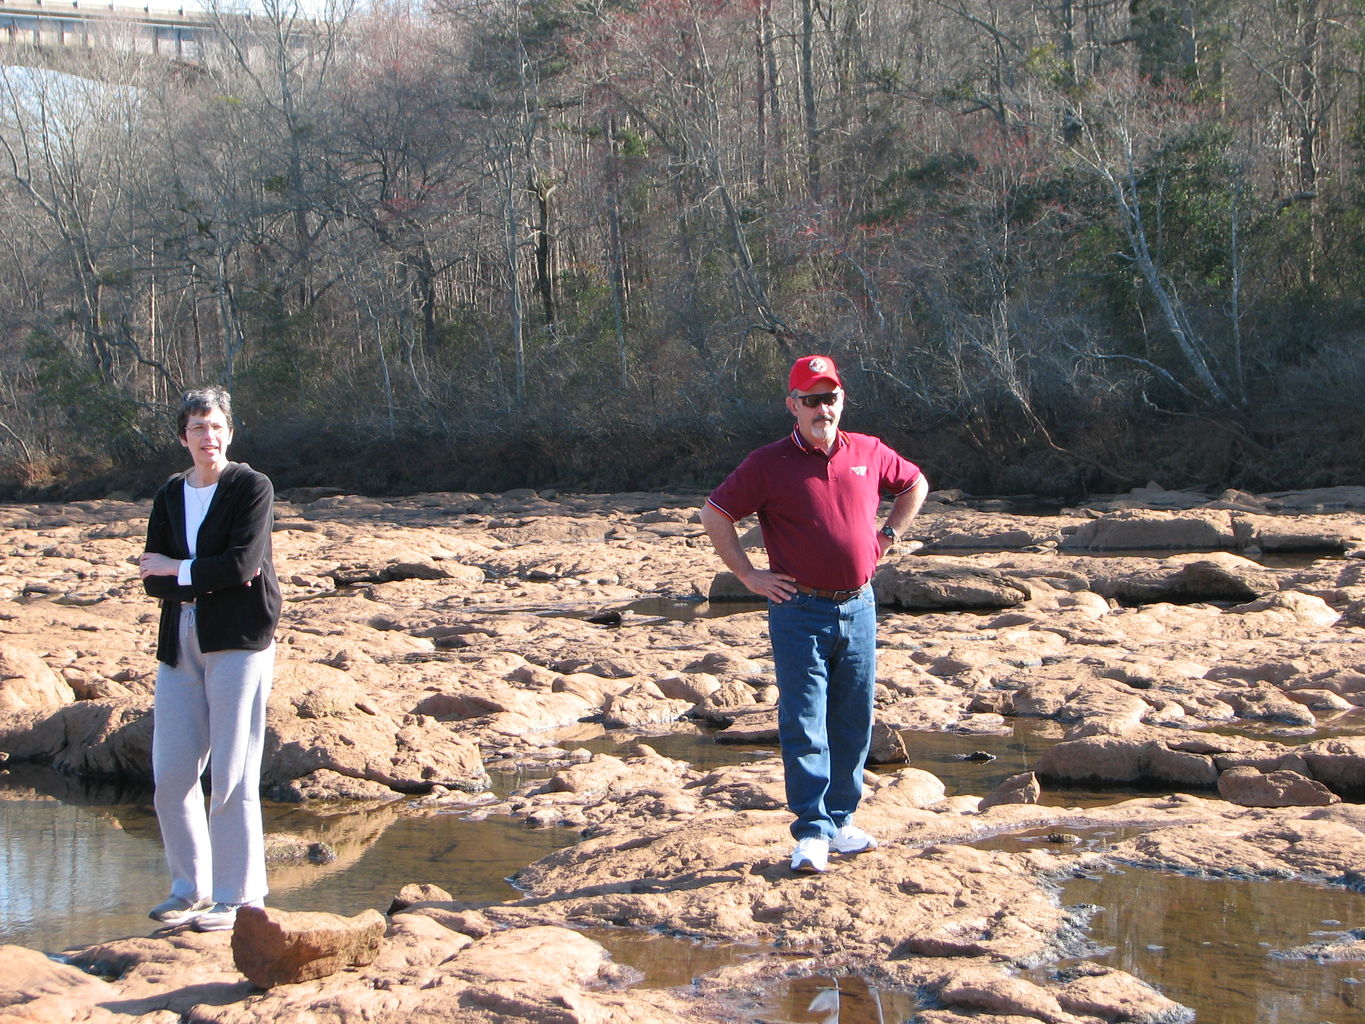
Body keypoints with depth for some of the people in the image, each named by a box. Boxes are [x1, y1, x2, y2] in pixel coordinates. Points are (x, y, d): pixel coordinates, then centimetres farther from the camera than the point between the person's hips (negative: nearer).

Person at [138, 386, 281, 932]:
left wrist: (177, 570, -3)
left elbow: (239, 565, -14)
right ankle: (190, 886, 18)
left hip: (238, 640, -5)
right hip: (180, 642, 6)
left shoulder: (253, 488, -2)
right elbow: (153, 579, 6)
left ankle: (238, 895, 4)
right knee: (171, 773, 3)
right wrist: (212, 577, -10)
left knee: (232, 774, -5)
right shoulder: (170, 494, 14)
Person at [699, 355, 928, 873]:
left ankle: (840, 820, 22)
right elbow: (714, 514, -2)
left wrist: (887, 537, 14)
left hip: (858, 608, 4)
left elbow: (915, 484, 25)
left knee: (853, 723, 10)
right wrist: (749, 575, -5)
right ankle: (811, 832, -4)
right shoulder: (769, 463, -5)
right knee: (804, 724, -7)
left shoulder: (869, 453, 7)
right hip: (800, 611, -4)